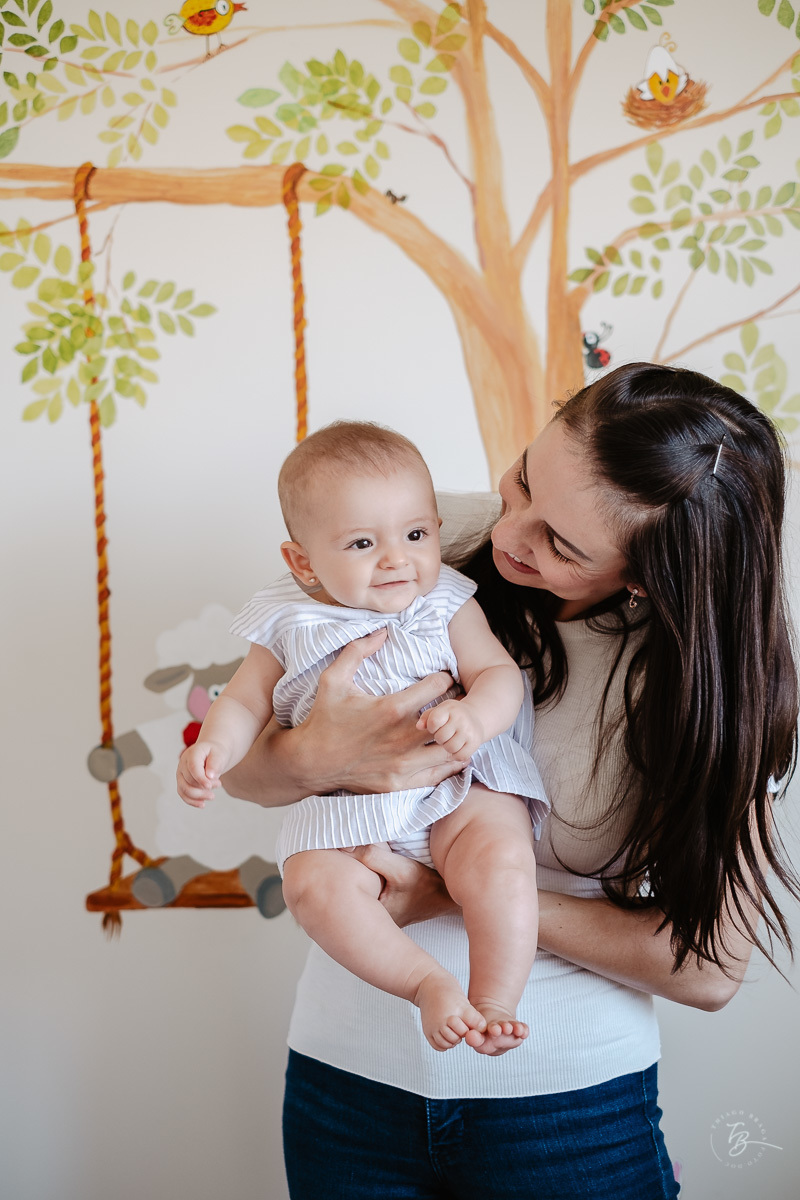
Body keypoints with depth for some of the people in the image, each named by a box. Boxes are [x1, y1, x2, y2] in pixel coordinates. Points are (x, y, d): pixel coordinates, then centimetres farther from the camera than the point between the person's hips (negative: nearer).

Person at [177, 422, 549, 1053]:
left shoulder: (447, 606, 5)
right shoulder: (290, 627, 5)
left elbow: (501, 674, -2)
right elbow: (245, 702, 10)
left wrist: (474, 717, -25)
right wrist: (213, 748, -12)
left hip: (459, 787, 0)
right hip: (347, 806, 1)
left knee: (501, 857, -29)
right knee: (313, 883, -27)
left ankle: (496, 1004, -15)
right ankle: (429, 982, -17)